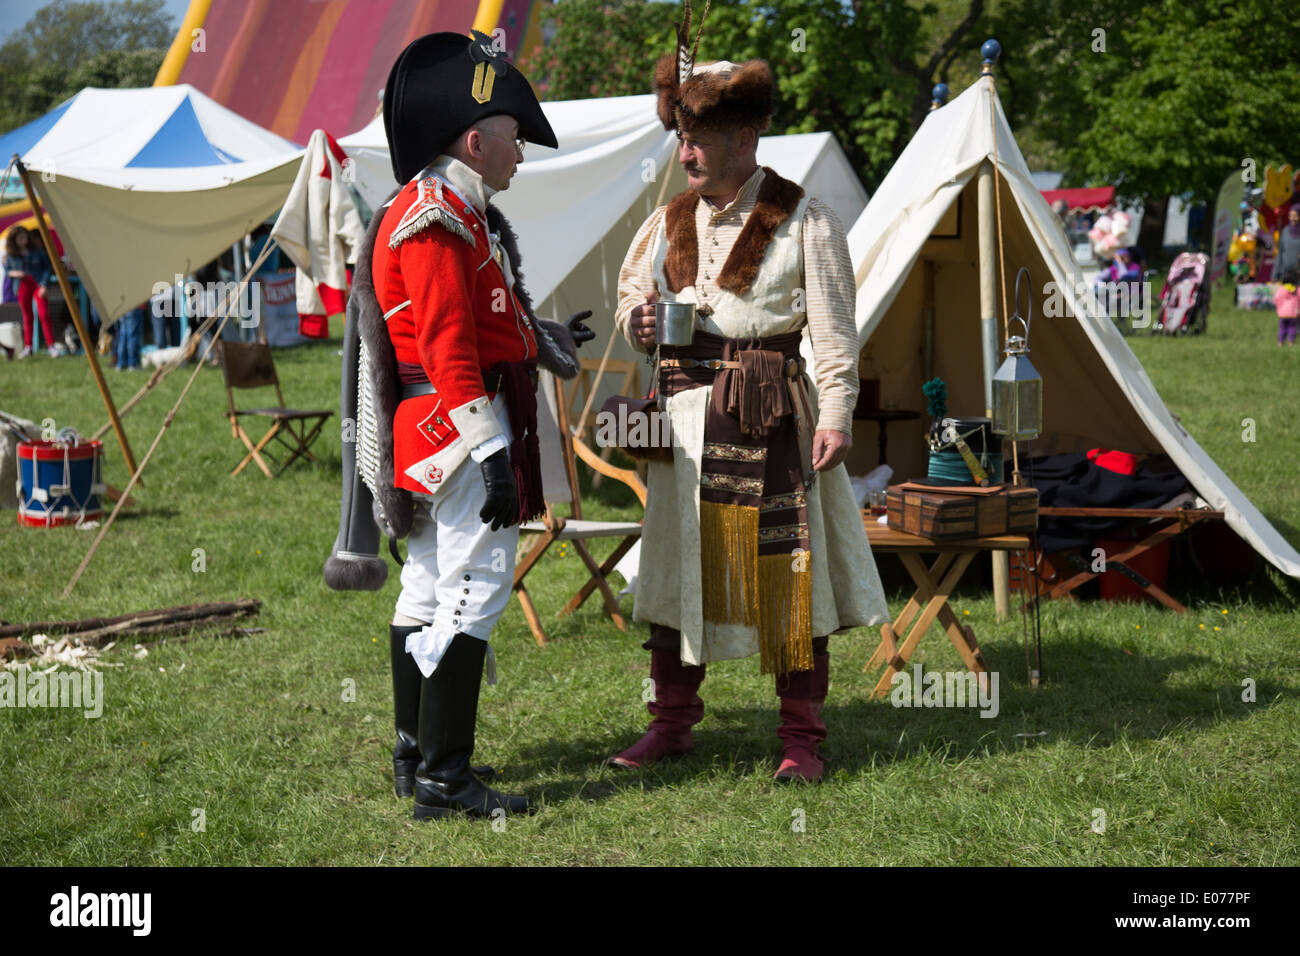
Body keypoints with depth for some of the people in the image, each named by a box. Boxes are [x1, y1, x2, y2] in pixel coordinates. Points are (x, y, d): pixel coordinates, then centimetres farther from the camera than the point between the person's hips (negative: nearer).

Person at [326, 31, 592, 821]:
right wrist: (492, 457, -24)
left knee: (430, 586, 15)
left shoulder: (452, 212, 17)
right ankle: (445, 776, -10)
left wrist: (542, 339, 36)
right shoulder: (437, 220, -16)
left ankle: (417, 756, 25)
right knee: (475, 586, -11)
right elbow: (447, 347, -22)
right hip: (460, 427, -11)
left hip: (428, 437, 11)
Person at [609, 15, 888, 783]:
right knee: (676, 566, 9)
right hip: (686, 415, 5)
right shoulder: (671, 222, 11)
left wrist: (837, 412, -13)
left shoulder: (803, 221, -2)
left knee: (789, 573, -2)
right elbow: (631, 299, 21)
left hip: (769, 415, -5)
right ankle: (672, 723, 21)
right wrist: (638, 323, -3)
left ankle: (803, 739, 7)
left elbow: (834, 330, -3)